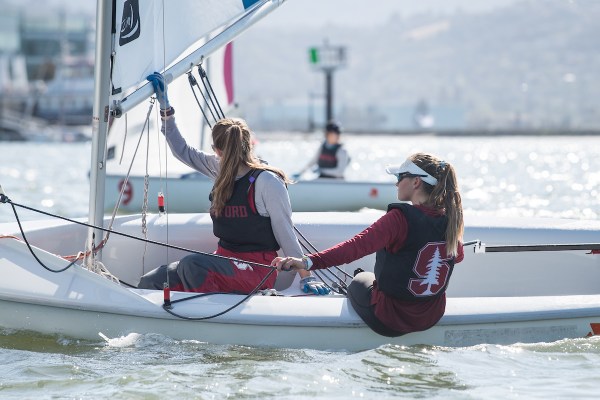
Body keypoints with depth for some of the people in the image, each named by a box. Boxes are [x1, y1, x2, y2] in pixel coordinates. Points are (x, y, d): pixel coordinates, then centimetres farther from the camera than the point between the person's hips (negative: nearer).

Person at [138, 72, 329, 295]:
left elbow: (286, 235, -8)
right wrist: (165, 107, 16)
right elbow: (182, 151, 19)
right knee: (150, 283, -11)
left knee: (191, 265, -36)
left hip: (257, 268, -7)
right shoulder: (221, 169, 9)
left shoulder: (267, 181, -12)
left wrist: (307, 277, -9)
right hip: (225, 258, 8)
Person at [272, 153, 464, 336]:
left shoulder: (400, 218, -24)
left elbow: (358, 246, -37)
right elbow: (458, 256, 15)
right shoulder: (450, 219, -6)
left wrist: (308, 262, -46)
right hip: (433, 317, 5)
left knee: (360, 281, 29)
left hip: (389, 322, -5)